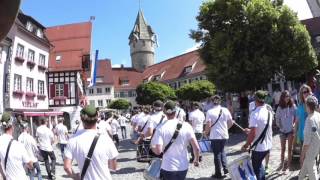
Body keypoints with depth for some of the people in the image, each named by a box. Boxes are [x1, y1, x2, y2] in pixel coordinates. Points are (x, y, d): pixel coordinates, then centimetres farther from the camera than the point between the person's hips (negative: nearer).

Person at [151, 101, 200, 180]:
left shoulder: (161, 129, -13)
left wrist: (152, 147, 3)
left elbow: (158, 151, -19)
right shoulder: (186, 126, -7)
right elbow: (196, 148, -9)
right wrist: (196, 159, 9)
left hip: (168, 168, -3)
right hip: (183, 166, 3)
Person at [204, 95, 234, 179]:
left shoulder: (210, 112, -13)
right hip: (224, 135, 4)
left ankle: (218, 174, 17)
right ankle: (225, 168, 17)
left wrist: (206, 132, 2)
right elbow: (231, 123, 4)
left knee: (217, 154, 8)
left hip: (215, 136, -4)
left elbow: (208, 125, -16)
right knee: (222, 151, 24)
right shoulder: (225, 110, -1)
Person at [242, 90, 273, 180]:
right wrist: (250, 130, 24)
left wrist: (246, 145, -13)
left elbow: (253, 134, -26)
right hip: (268, 145, 7)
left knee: (256, 168, 11)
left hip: (258, 147, -7)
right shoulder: (269, 112, 1)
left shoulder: (255, 113, -23)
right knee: (259, 164, 26)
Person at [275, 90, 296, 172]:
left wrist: (294, 124, -8)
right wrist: (279, 125, -7)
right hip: (283, 130, 1)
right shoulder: (279, 108, -3)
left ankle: (288, 164, 17)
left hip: (291, 130, -1)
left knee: (290, 148, 7)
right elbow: (277, 118, 3)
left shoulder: (293, 106, -5)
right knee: (283, 148, 11)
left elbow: (296, 116, 2)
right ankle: (282, 163, 24)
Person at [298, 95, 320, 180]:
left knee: (311, 169, 10)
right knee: (305, 164, 25)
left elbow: (307, 139, -24)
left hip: (310, 148, -8)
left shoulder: (310, 119, -27)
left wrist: (302, 154, -16)